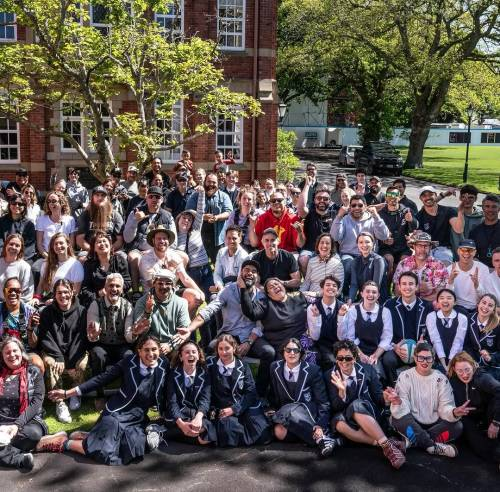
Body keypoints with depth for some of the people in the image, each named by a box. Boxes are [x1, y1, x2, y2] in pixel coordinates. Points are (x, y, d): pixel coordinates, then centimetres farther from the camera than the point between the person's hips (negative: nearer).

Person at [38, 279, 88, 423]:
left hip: (75, 352, 0)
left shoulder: (81, 311, -3)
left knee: (81, 365, -31)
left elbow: (81, 337, -7)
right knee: (50, 363, -32)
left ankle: (76, 393, 0)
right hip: (53, 351, 1)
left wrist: (71, 362, -19)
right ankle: (59, 403, -24)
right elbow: (45, 338, -4)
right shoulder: (47, 312, 1)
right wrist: (59, 357, -19)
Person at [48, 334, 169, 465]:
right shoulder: (128, 362, -8)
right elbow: (102, 379, -5)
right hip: (117, 412, -3)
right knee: (106, 452, -25)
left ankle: (88, 437, -3)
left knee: (134, 449, -26)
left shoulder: (164, 366, -2)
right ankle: (66, 443, 2)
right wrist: (67, 393, -6)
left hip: (138, 419, 4)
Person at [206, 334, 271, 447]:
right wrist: (212, 409, -7)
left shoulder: (243, 367, 7)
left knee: (263, 435, -21)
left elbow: (250, 392, 0)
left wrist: (234, 409, -12)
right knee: (227, 432, -34)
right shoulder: (210, 365, 5)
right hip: (222, 409, -1)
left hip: (244, 407, 1)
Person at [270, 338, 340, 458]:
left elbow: (323, 402, -9)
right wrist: (274, 412, 2)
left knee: (289, 410, -37)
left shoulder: (312, 370, -8)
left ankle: (321, 437, -29)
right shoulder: (275, 368, 2)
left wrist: (320, 426, -22)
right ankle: (321, 438, -27)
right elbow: (274, 395, 16)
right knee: (279, 432, -32)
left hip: (308, 413, -3)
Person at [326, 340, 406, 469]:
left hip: (370, 415, 0)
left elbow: (378, 397, 5)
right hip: (347, 419, 1)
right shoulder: (330, 376, -1)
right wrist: (341, 391, -26)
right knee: (339, 421, -34)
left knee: (356, 405, -33)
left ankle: (386, 445, -39)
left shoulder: (367, 370, 2)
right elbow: (336, 407, -5)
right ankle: (384, 444, -35)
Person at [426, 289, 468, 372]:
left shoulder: (462, 318, -1)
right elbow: (436, 341, -10)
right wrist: (444, 365, -18)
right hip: (437, 361, 0)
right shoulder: (431, 316, -1)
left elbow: (458, 342, -9)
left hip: (456, 361, 1)